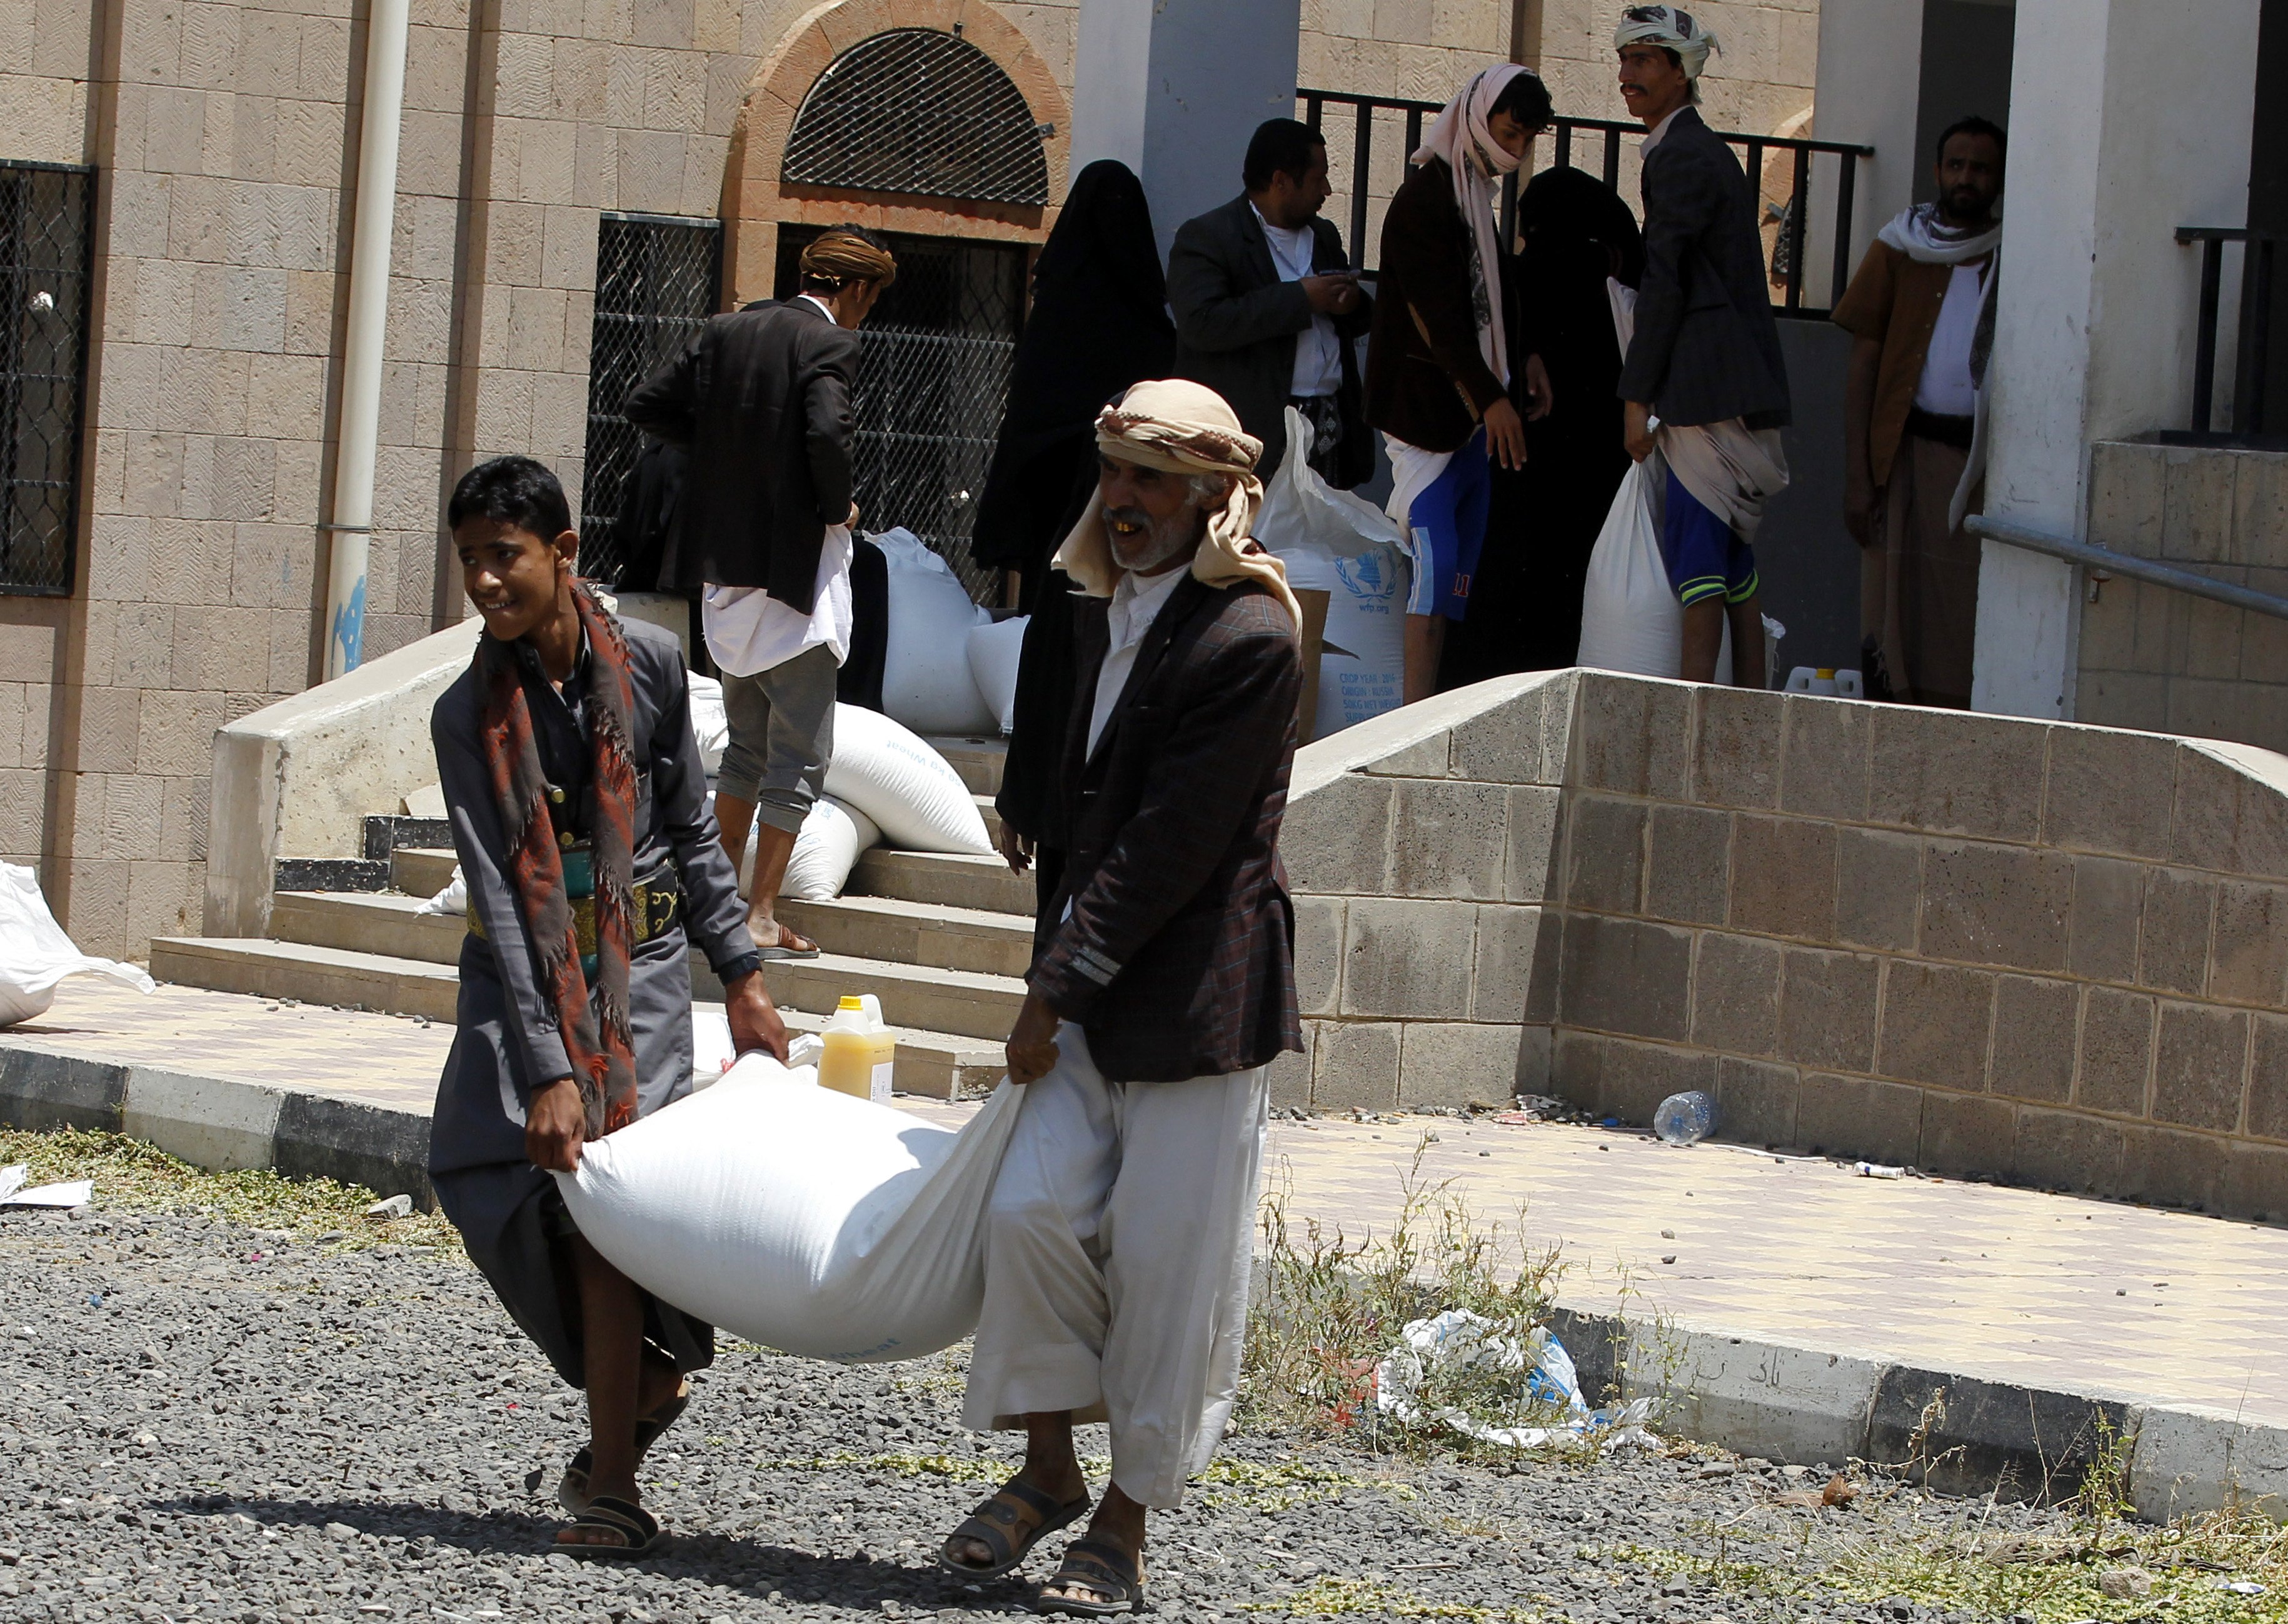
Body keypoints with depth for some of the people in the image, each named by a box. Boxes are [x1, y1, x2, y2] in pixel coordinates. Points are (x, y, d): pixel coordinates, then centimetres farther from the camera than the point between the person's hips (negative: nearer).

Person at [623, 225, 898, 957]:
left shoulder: (725, 332, 7)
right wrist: (839, 509, -9)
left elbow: (647, 405, 7)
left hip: (725, 564, 7)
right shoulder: (830, 344, -12)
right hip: (794, 571, -7)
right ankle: (761, 915, -1)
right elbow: (828, 432, -27)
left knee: (747, 744, 20)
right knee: (799, 758, 1)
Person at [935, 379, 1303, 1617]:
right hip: (1096, 990, 7)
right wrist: (1059, 980, 17)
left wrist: (1063, 984, -14)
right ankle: (1048, 1469, 13)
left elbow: (1175, 842, -17)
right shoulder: (1105, 622, 12)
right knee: (1031, 1209, -3)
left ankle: (1125, 1521, 9)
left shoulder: (1249, 642, -14)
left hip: (1198, 997, -7)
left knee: (1166, 1260, -2)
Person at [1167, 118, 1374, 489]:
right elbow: (1202, 323, -18)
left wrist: (1353, 305, 3)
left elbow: (1356, 323, 29)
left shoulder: (1324, 236, 22)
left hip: (1329, 428, 7)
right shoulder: (1206, 237, -3)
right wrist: (1300, 299, -15)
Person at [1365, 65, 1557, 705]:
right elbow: (1439, 314, -20)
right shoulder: (1425, 198, -14)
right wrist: (1492, 397, -22)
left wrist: (1527, 357, 16)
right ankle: (1415, 715, -17)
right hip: (1423, 404, -9)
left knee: (1464, 563, 6)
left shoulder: (1476, 192, 14)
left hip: (1470, 406, 9)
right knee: (1436, 555, -15)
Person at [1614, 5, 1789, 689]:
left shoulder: (1680, 157, -10)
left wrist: (1636, 395, -12)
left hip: (1707, 388, -10)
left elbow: (1664, 282, -14)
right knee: (1734, 566, 10)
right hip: (1741, 389, 10)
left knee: (1695, 559, -12)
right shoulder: (1707, 152, 22)